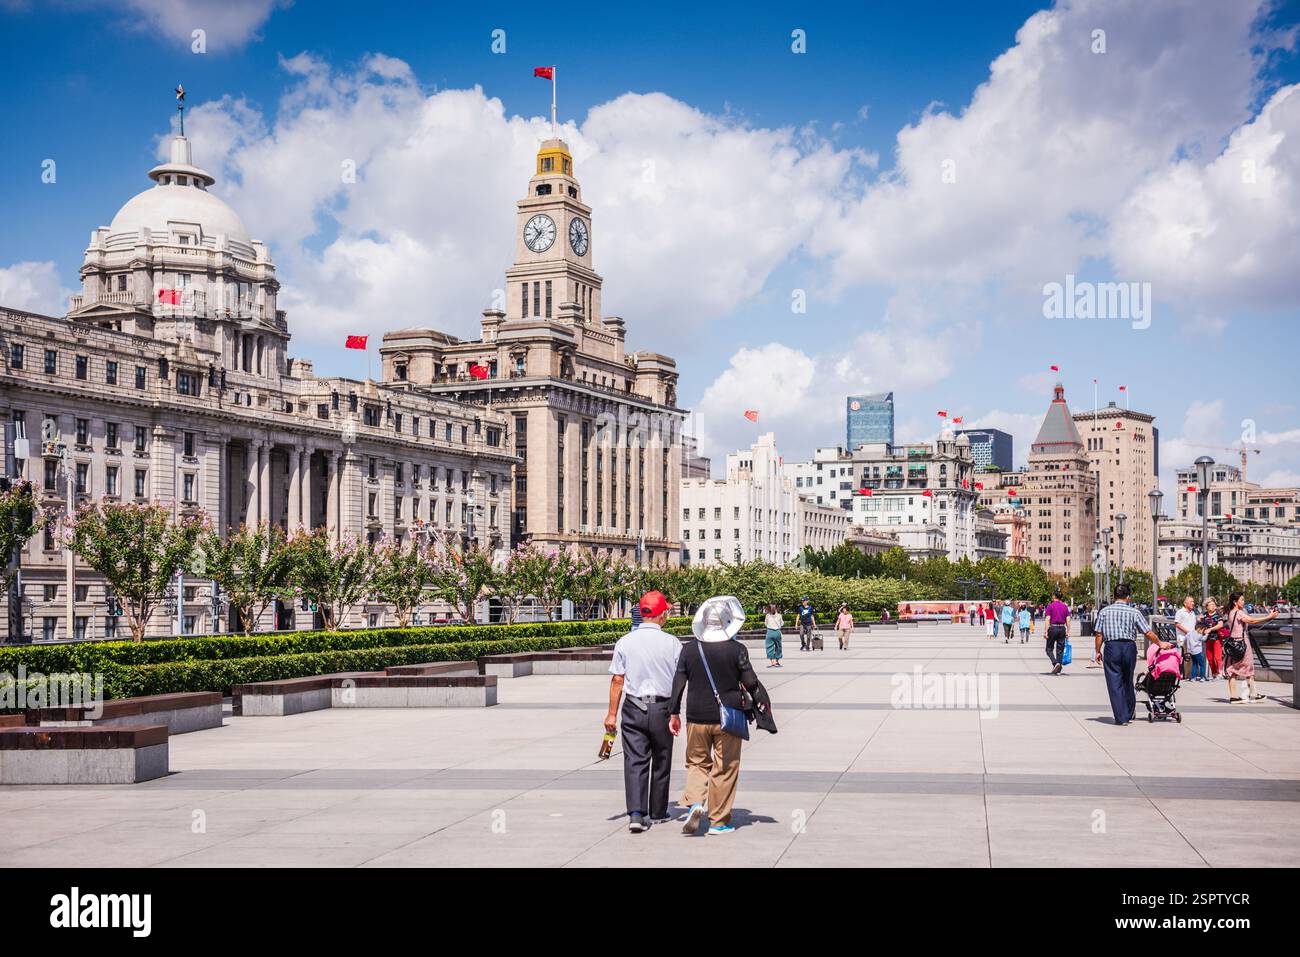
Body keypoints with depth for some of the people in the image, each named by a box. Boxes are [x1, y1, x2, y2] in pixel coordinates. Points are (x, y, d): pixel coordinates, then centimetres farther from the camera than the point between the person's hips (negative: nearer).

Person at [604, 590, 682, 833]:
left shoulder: (625, 642, -3)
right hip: (662, 707, 0)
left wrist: (612, 713, 4)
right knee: (660, 762, 14)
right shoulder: (672, 643, -6)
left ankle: (636, 814, -13)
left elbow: (617, 680, -2)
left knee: (635, 761, 1)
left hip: (633, 706, 1)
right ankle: (657, 813, 24)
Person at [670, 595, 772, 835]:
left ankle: (694, 803, -5)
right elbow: (750, 681, -6)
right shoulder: (737, 649, -9)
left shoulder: (689, 649, -1)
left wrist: (674, 713, 11)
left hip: (697, 717, 2)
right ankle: (718, 821, 11)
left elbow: (678, 683, 2)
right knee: (725, 769, 7)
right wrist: (764, 702, 11)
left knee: (697, 762, 18)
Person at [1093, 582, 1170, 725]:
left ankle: (1121, 718, -2)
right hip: (1129, 647, 1)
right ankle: (1129, 715, 28)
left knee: (1115, 683, 2)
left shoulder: (1104, 611, 0)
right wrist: (1160, 643, 15)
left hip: (1111, 647, -1)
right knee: (1128, 681, 18)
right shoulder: (1134, 612, -1)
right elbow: (1148, 633, 0)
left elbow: (1099, 634, 0)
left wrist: (1098, 651, 10)